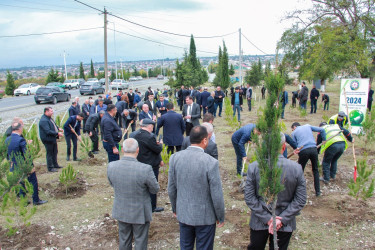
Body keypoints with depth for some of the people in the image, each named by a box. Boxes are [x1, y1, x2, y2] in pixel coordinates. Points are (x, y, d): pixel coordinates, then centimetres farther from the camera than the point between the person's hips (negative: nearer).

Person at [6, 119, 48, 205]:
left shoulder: (7, 140, -1)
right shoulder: (21, 140, -23)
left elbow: (8, 154, 9)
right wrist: (31, 166, -14)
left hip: (14, 168, 7)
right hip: (25, 167, -6)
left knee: (20, 184, 19)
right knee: (33, 182, 10)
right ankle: (36, 200, 17)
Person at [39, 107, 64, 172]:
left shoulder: (49, 118, 8)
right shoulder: (44, 121, -24)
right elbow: (48, 131, -29)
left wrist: (58, 128, 10)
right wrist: (57, 133, -27)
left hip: (53, 139, 10)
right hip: (48, 140, -10)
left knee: (55, 152, 20)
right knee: (49, 154, 1)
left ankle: (55, 164, 34)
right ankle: (50, 167, 11)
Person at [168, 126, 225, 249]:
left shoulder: (175, 157, -11)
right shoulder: (211, 162, -23)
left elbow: (171, 189, -1)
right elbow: (217, 195, -17)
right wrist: (221, 218, -1)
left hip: (183, 215, 4)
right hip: (205, 217, -4)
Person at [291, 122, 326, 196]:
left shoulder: (294, 133, 17)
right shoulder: (308, 126, 22)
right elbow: (322, 130, 18)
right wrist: (324, 140, 24)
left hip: (303, 151, -2)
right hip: (313, 149, 2)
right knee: (315, 170, 18)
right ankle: (318, 191, 20)